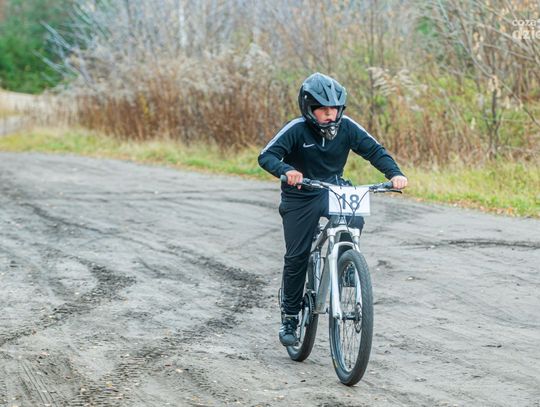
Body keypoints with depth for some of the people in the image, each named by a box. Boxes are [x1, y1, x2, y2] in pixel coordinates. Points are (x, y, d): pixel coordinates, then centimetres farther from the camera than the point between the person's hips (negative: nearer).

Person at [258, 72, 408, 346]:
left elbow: (374, 150, -10)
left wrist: (394, 173, -27)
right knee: (297, 257, -2)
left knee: (354, 220, -29)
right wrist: (286, 170, -50)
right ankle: (289, 317, 13)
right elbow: (267, 156, -28)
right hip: (300, 197, -2)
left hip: (333, 190, 2)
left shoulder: (347, 127, -13)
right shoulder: (297, 129, -21)